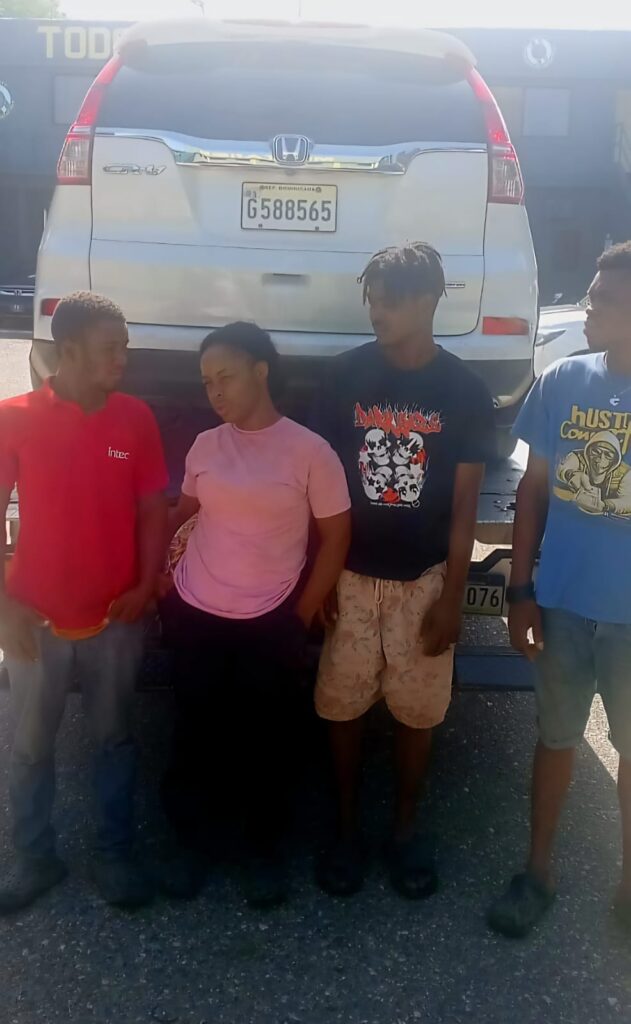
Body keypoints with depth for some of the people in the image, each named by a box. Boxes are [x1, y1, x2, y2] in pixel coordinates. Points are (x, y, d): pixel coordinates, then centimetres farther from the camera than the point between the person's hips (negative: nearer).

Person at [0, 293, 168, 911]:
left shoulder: (136, 419, -5)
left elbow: (152, 510, 2)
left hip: (115, 618, 1)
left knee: (114, 740, 15)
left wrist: (146, 586, -8)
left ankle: (114, 855, 34)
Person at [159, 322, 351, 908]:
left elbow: (335, 538, -3)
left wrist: (301, 618, -4)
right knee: (196, 733, 12)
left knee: (267, 739, 9)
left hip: (269, 624, -2)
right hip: (195, 616, 3)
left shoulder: (309, 452, -9)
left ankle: (264, 848, 31)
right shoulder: (205, 447, 2)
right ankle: (189, 840, 33)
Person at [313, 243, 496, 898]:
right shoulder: (348, 374, -4)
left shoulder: (465, 391, -6)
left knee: (416, 710, 12)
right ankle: (346, 826, 31)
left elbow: (463, 505, -4)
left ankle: (406, 828, 33)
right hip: (350, 573, 1)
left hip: (422, 578, 0)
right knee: (343, 704, 10)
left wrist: (452, 596, -6)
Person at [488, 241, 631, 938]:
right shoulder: (563, 382, -4)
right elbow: (533, 488, 2)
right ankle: (538, 872, 36)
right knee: (556, 738, 17)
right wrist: (520, 591, -1)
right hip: (563, 604, 2)